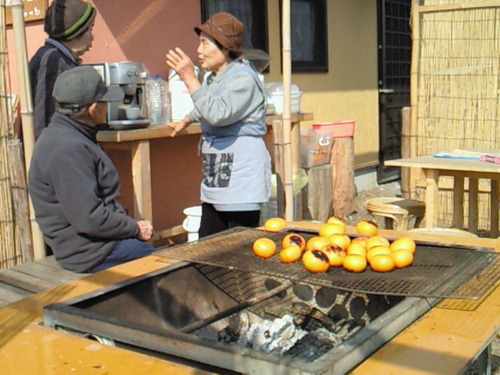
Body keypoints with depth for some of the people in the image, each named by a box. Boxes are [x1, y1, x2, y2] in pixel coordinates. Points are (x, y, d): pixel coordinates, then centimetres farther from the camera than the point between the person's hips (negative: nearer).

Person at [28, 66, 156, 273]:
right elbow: (90, 219, -25)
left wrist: (129, 224, 8)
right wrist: (136, 229, -13)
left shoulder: (66, 135, 12)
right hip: (91, 252, -10)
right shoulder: (66, 149, -23)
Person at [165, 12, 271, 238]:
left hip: (241, 177, -9)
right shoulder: (213, 78, 13)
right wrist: (186, 120, 40)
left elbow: (218, 114, -28)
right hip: (216, 177, 10)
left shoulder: (243, 78, -15)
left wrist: (189, 78, -25)